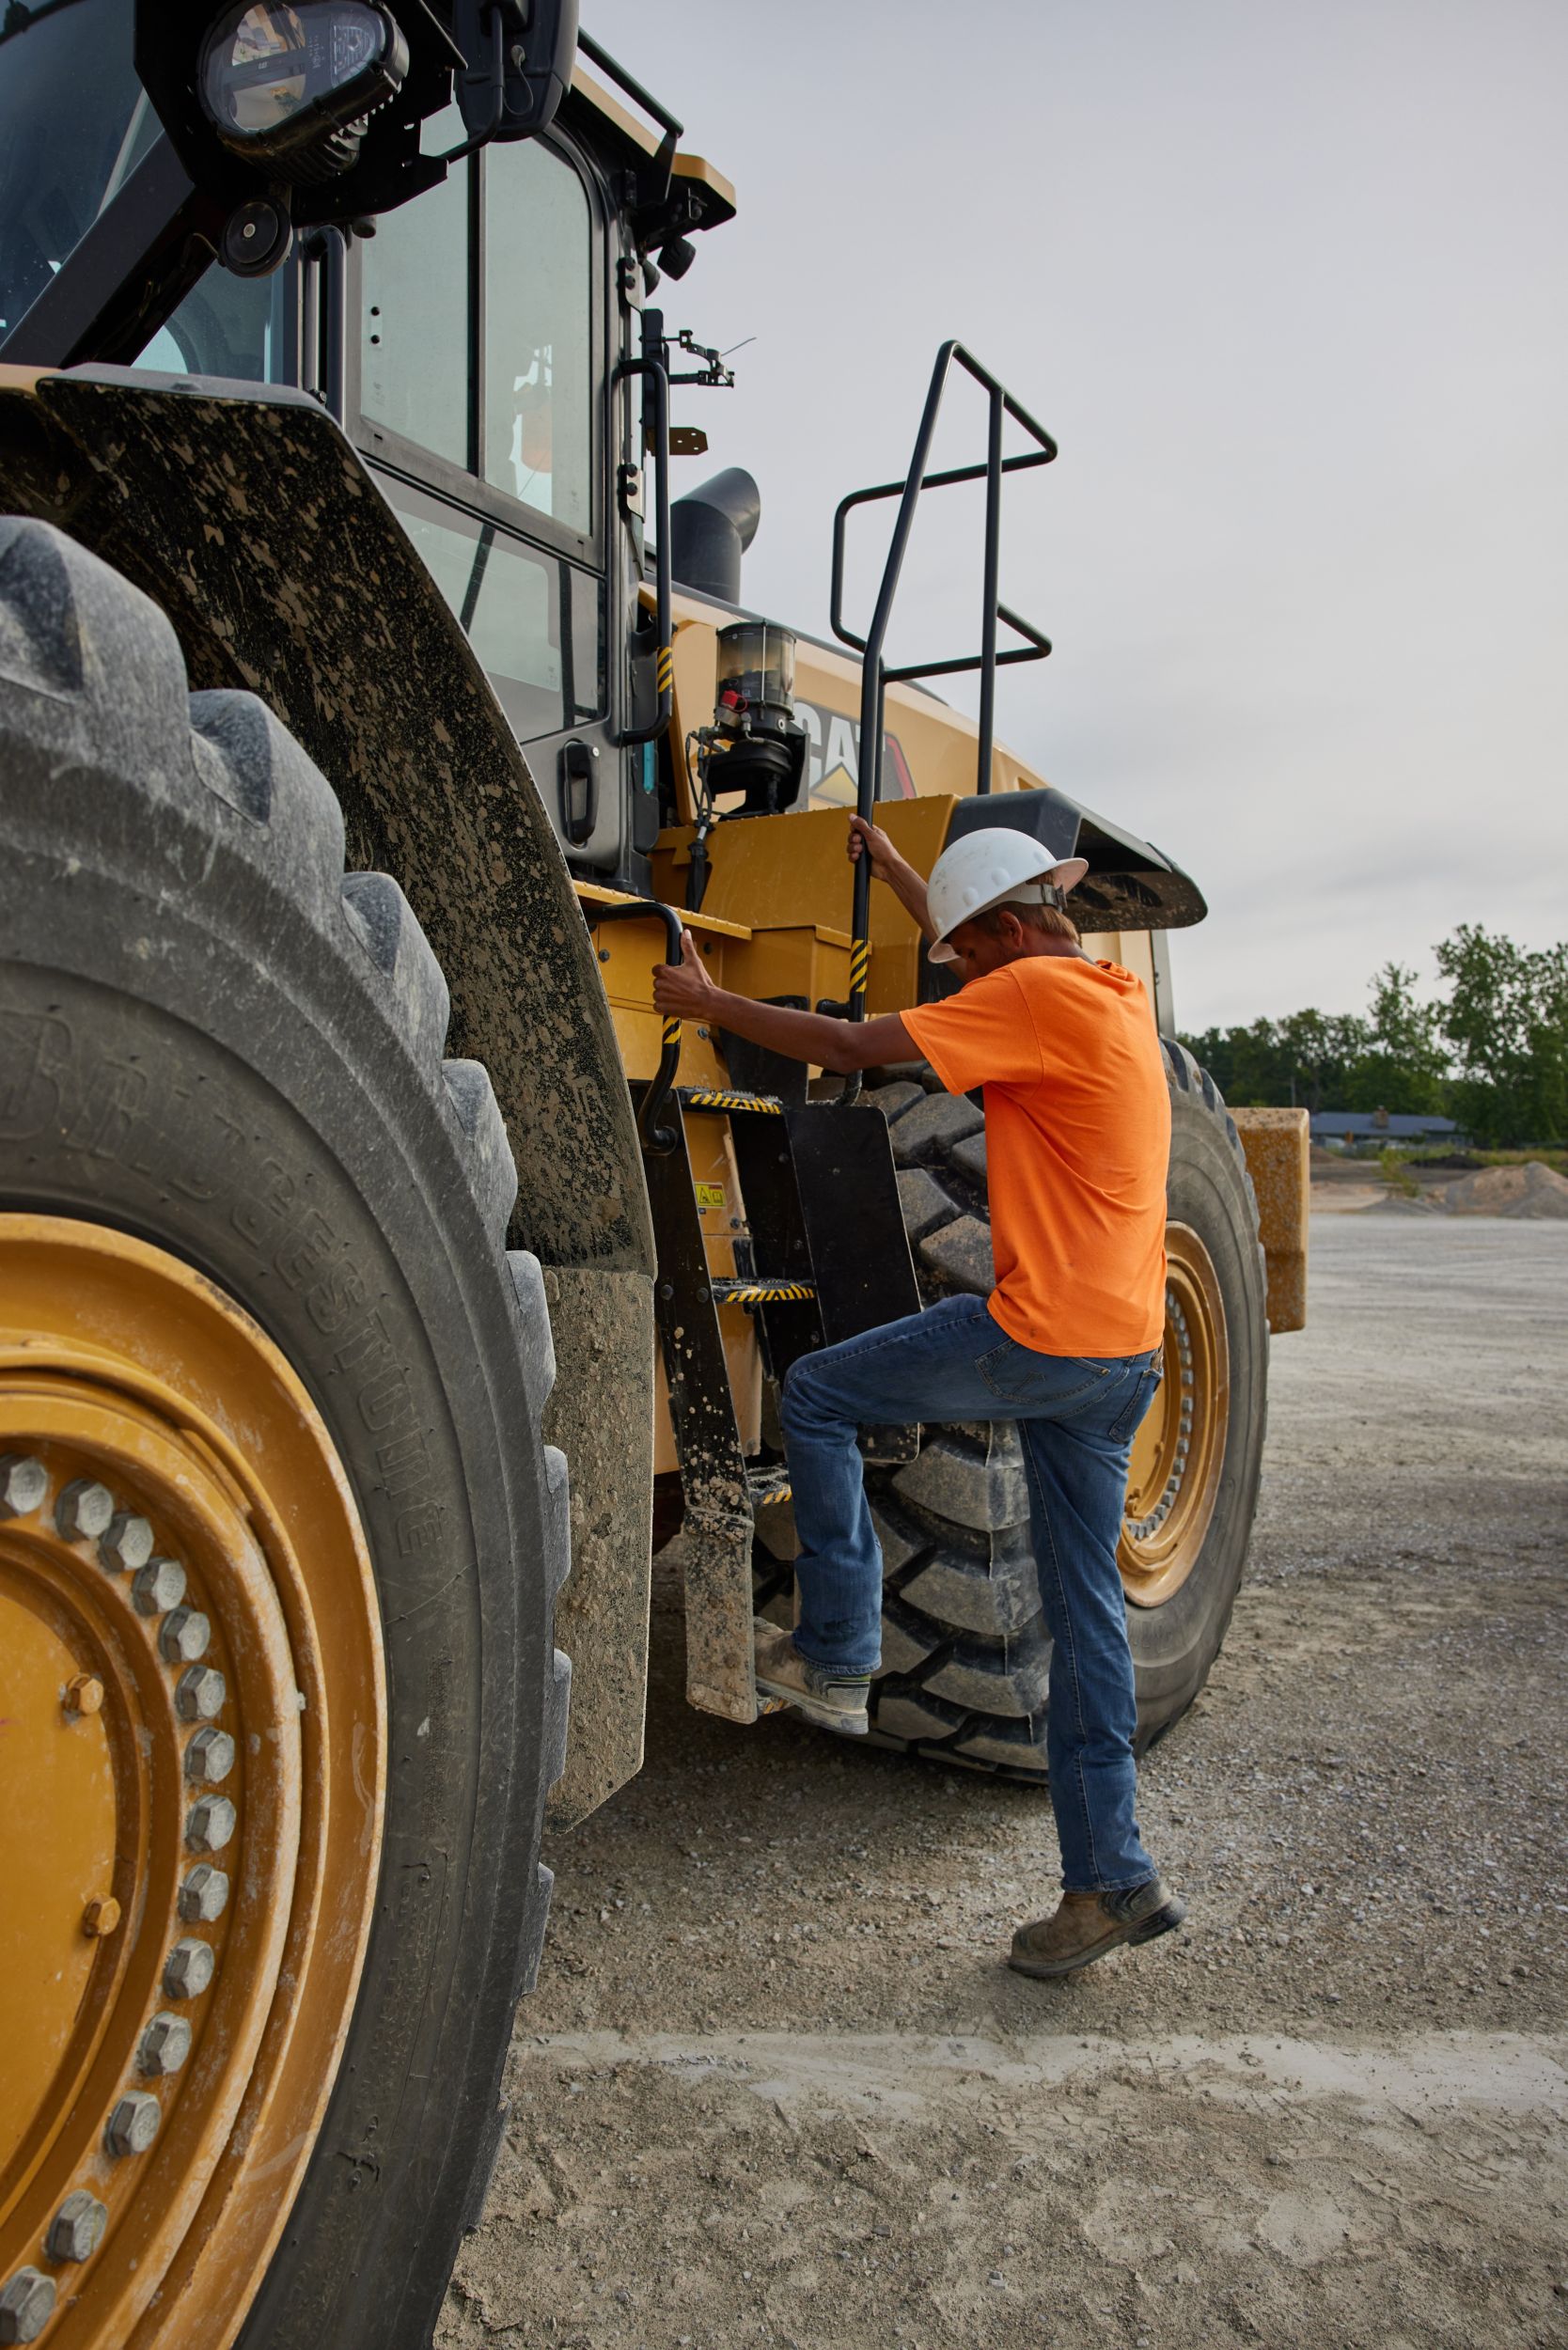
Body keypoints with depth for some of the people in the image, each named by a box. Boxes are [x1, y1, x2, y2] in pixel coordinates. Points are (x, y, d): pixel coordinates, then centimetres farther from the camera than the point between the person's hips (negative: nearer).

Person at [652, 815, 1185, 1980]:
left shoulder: (1038, 995, -13)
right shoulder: (1116, 994, 15)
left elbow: (854, 1047, -12)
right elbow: (996, 941, 35)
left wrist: (709, 1003, -1)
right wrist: (902, 875, 42)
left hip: (1042, 1336, -9)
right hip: (1127, 1354, 10)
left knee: (815, 1396, 8)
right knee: (1086, 1608, 13)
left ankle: (837, 1656, 14)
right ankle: (1112, 1880, 21)